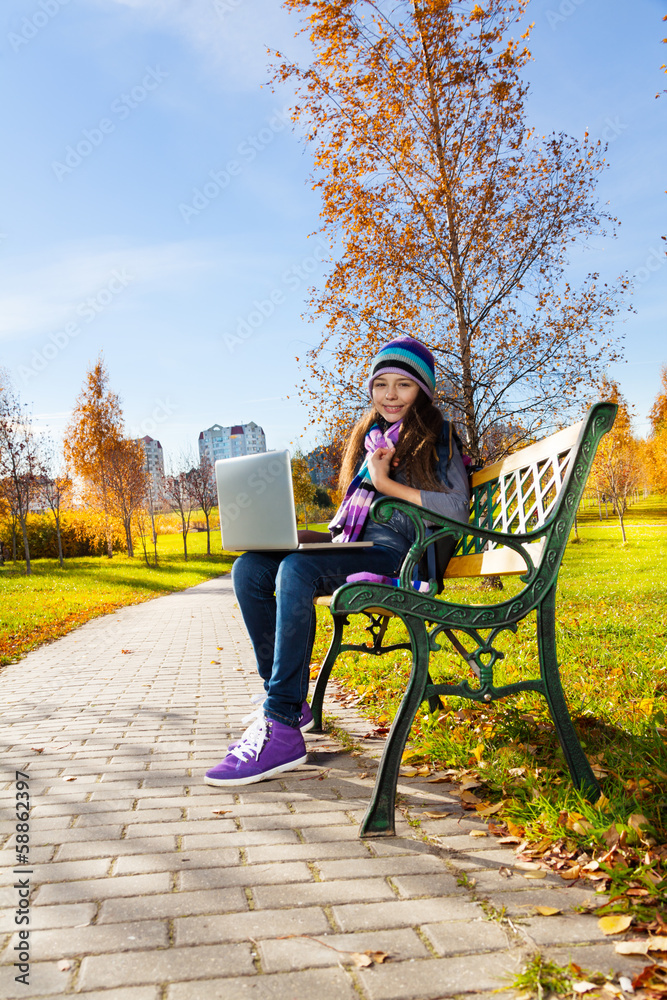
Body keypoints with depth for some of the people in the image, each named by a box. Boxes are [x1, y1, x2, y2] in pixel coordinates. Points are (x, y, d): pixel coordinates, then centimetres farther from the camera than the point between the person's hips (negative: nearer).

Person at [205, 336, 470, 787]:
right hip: (353, 546, 8)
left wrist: (387, 482, -12)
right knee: (249, 568, -13)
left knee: (297, 568, -34)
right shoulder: (370, 436, 25)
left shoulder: (438, 437, 5)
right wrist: (336, 532, 5)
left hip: (399, 551, -7)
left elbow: (457, 510, -7)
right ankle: (290, 701, -7)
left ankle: (281, 730, -32)